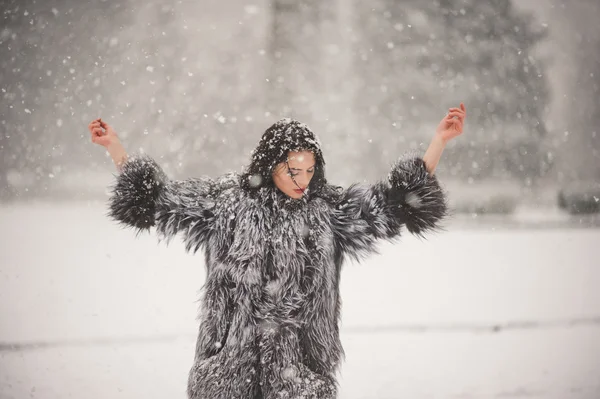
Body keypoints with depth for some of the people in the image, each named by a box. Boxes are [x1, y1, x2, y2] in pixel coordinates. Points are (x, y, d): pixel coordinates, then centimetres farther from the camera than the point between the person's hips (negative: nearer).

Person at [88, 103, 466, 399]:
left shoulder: (328, 210, 4)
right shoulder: (227, 201, 2)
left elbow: (394, 200, 3)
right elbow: (161, 197, 7)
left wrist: (440, 140, -1)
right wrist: (114, 146, 4)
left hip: (300, 364, 1)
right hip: (232, 361, 0)